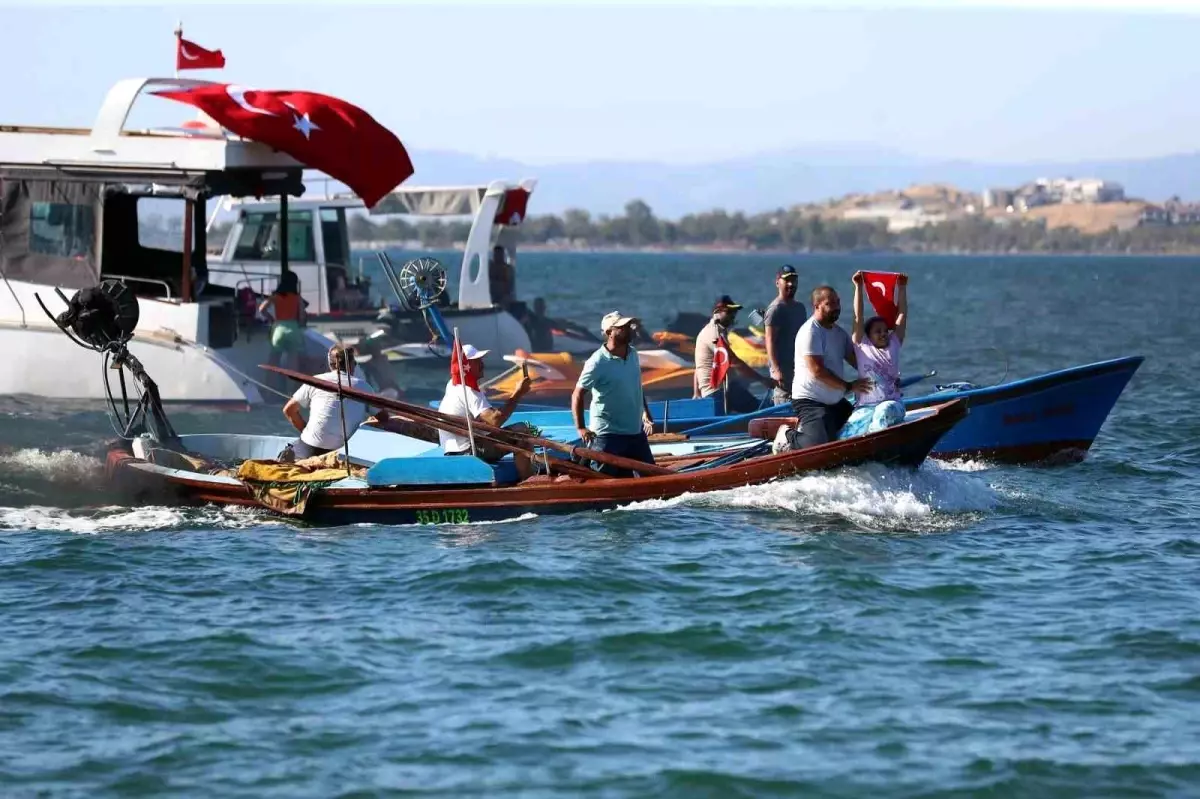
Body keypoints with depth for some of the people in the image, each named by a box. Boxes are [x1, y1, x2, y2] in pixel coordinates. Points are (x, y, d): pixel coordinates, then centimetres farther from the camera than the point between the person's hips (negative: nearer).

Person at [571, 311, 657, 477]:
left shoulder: (633, 354, 5)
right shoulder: (598, 362, -17)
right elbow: (577, 395, -15)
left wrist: (646, 415, 17)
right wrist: (580, 428, -21)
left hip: (636, 432, 7)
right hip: (608, 435, -7)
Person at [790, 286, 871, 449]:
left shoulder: (839, 333, 12)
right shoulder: (810, 332, -16)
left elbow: (855, 360, 10)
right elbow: (817, 371, -22)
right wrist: (849, 386, -20)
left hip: (836, 402, 9)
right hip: (810, 401, -9)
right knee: (821, 446, -26)